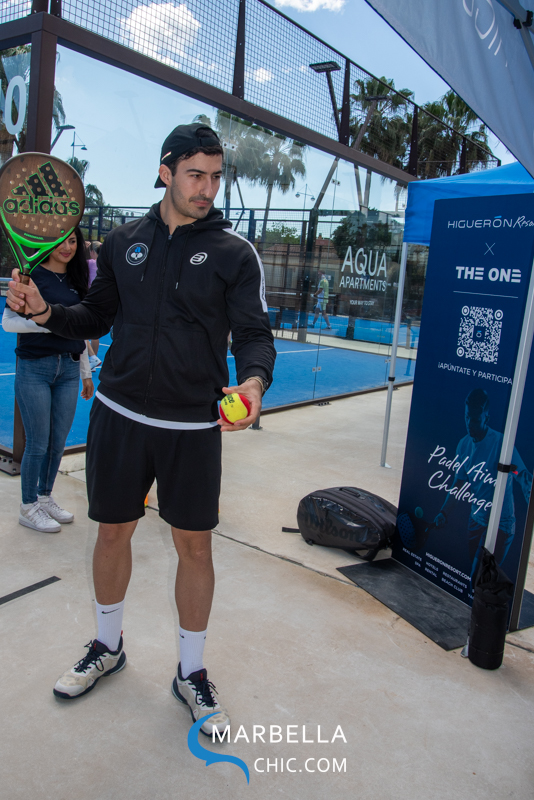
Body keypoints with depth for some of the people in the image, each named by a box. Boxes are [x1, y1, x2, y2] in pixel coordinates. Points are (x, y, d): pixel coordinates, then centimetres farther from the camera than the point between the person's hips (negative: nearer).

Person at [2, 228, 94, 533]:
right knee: (38, 443, 1)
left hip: (69, 369, 6)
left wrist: (86, 373, 18)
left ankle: (45, 498, 28)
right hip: (35, 368, -5)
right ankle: (29, 508, 18)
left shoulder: (77, 280, 13)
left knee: (58, 441, 10)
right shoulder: (33, 274, -5)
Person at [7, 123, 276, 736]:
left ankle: (191, 674, 28)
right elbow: (96, 318, 15)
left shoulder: (235, 253, -3)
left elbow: (254, 334, -7)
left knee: (195, 547, 5)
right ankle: (107, 648, 41)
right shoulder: (123, 241, 6)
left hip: (192, 426, -2)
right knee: (113, 531, 14)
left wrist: (253, 380, -28)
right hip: (118, 414, 3)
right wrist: (45, 310, -4)